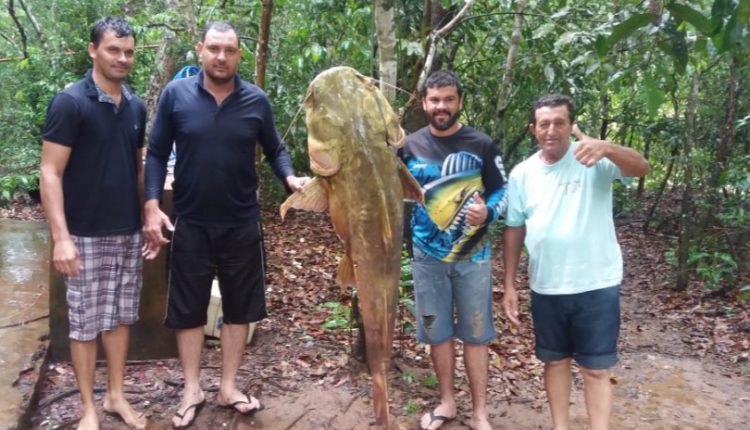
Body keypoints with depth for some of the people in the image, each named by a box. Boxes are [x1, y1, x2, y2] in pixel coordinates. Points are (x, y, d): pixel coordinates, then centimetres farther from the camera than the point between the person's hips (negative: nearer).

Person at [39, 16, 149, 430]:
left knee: (121, 317, 14)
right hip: (87, 236, -5)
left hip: (130, 233, 5)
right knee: (86, 323, 5)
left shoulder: (136, 106, 6)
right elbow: (50, 173, -13)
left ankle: (116, 395, 29)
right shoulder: (69, 102, -11)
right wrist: (61, 236, -19)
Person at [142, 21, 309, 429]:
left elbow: (275, 150, 6)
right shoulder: (176, 94, -5)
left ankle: (228, 386, 28)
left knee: (240, 307, 11)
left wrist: (291, 177, -14)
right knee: (188, 308, 10)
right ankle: (192, 390, 27)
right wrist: (152, 206, -10)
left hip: (242, 223, 1)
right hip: (190, 223, -1)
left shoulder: (257, 100, -2)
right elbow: (157, 154, -1)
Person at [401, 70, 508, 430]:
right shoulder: (410, 146, -1)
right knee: (436, 332, 13)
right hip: (427, 256, 2)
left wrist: (488, 212, -21)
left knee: (475, 334, 7)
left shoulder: (481, 145, -7)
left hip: (472, 256, -2)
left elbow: (502, 191, -1)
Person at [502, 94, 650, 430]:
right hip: (546, 287, 3)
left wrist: (606, 147, -48)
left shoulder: (593, 159, -9)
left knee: (596, 368, 6)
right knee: (555, 360, 17)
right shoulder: (522, 174, 1)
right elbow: (513, 230, 5)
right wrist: (509, 285, 3)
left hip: (596, 284, -3)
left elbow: (641, 168, -27)